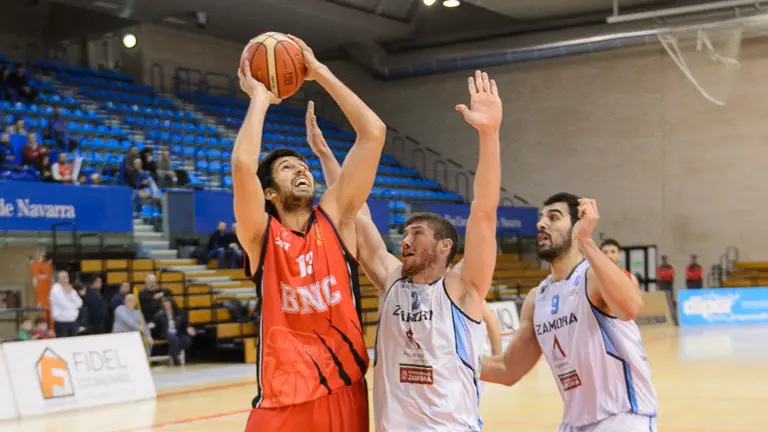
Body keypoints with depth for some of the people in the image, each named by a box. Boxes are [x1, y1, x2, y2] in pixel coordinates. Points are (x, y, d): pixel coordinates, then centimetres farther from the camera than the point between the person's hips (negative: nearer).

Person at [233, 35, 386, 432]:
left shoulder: (335, 218, 4)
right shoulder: (261, 234, -3)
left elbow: (374, 132, -2)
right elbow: (242, 164, -22)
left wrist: (320, 73, 0)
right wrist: (259, 96, -8)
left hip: (346, 391, 3)